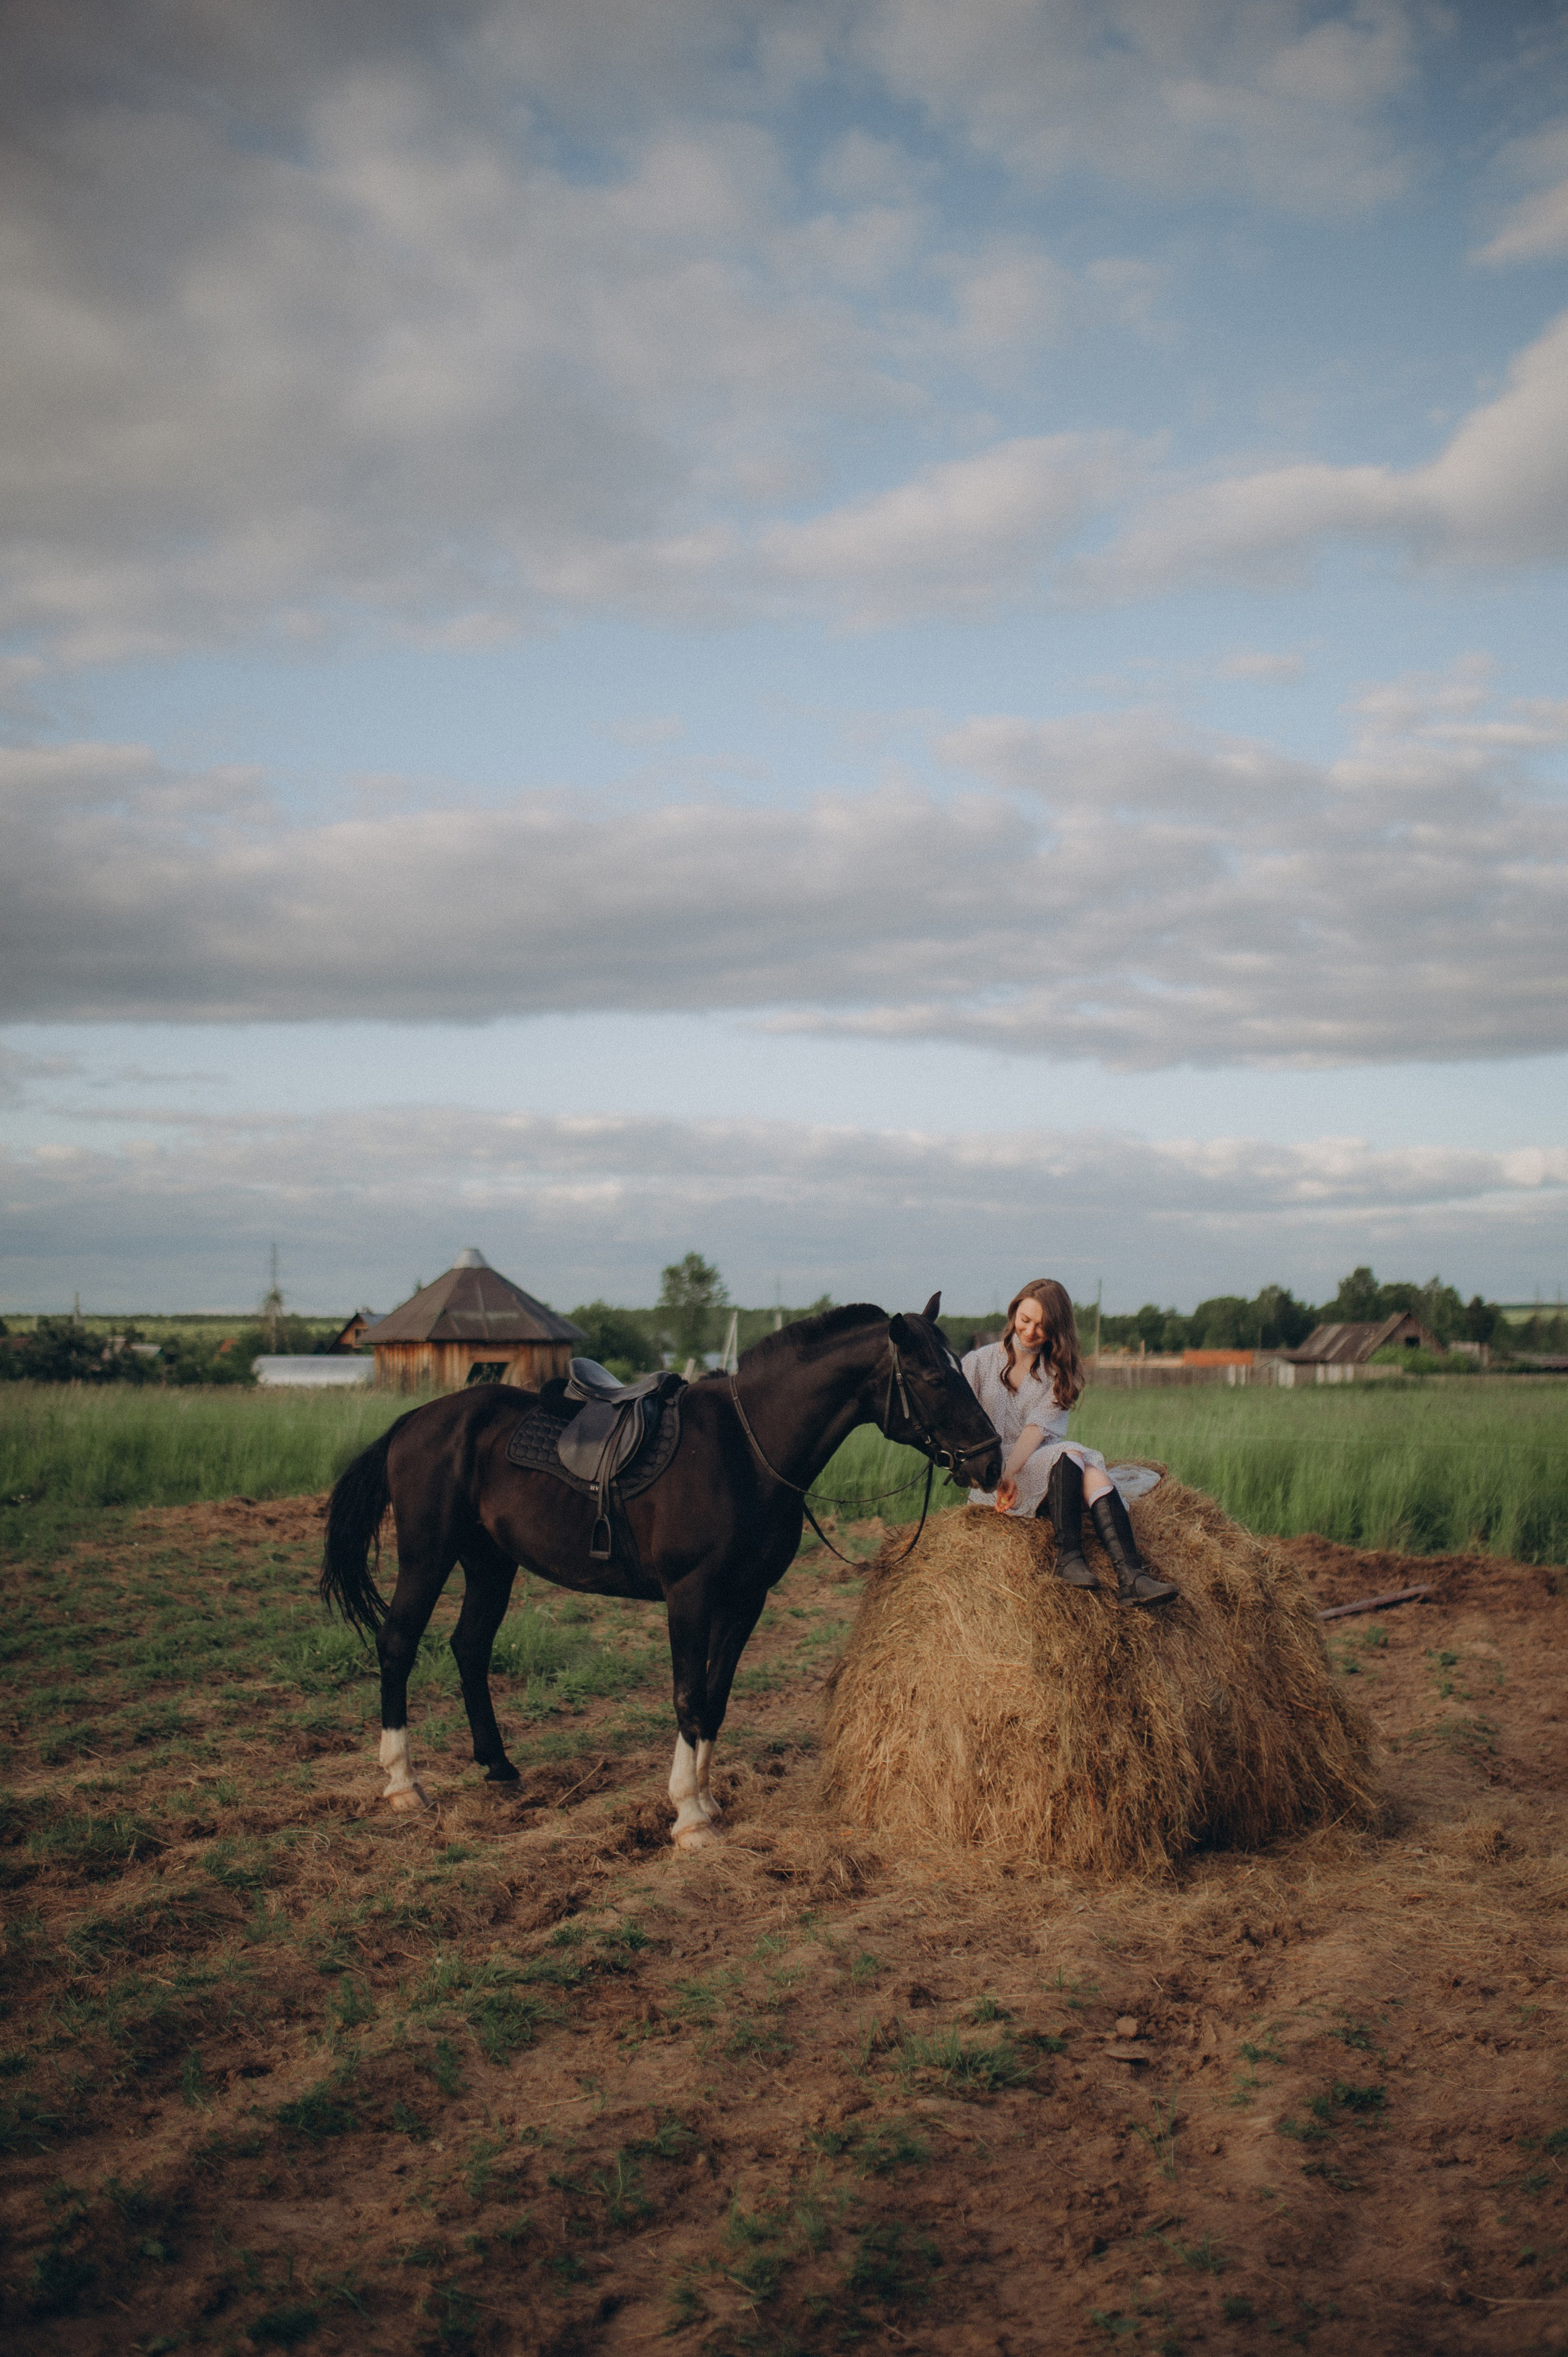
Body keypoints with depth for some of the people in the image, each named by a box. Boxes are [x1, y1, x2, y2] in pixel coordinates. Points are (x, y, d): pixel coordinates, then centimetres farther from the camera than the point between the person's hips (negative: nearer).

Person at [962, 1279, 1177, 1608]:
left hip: (1043, 1466, 3)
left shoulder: (1058, 1371, 11)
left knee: (1093, 1475, -31)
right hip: (990, 1476, -2)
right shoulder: (979, 1363, 7)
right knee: (1070, 1454, -30)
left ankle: (1130, 1578, -46)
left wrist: (1010, 1472, -24)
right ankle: (1069, 1557, -40)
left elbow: (1038, 1427, -6)